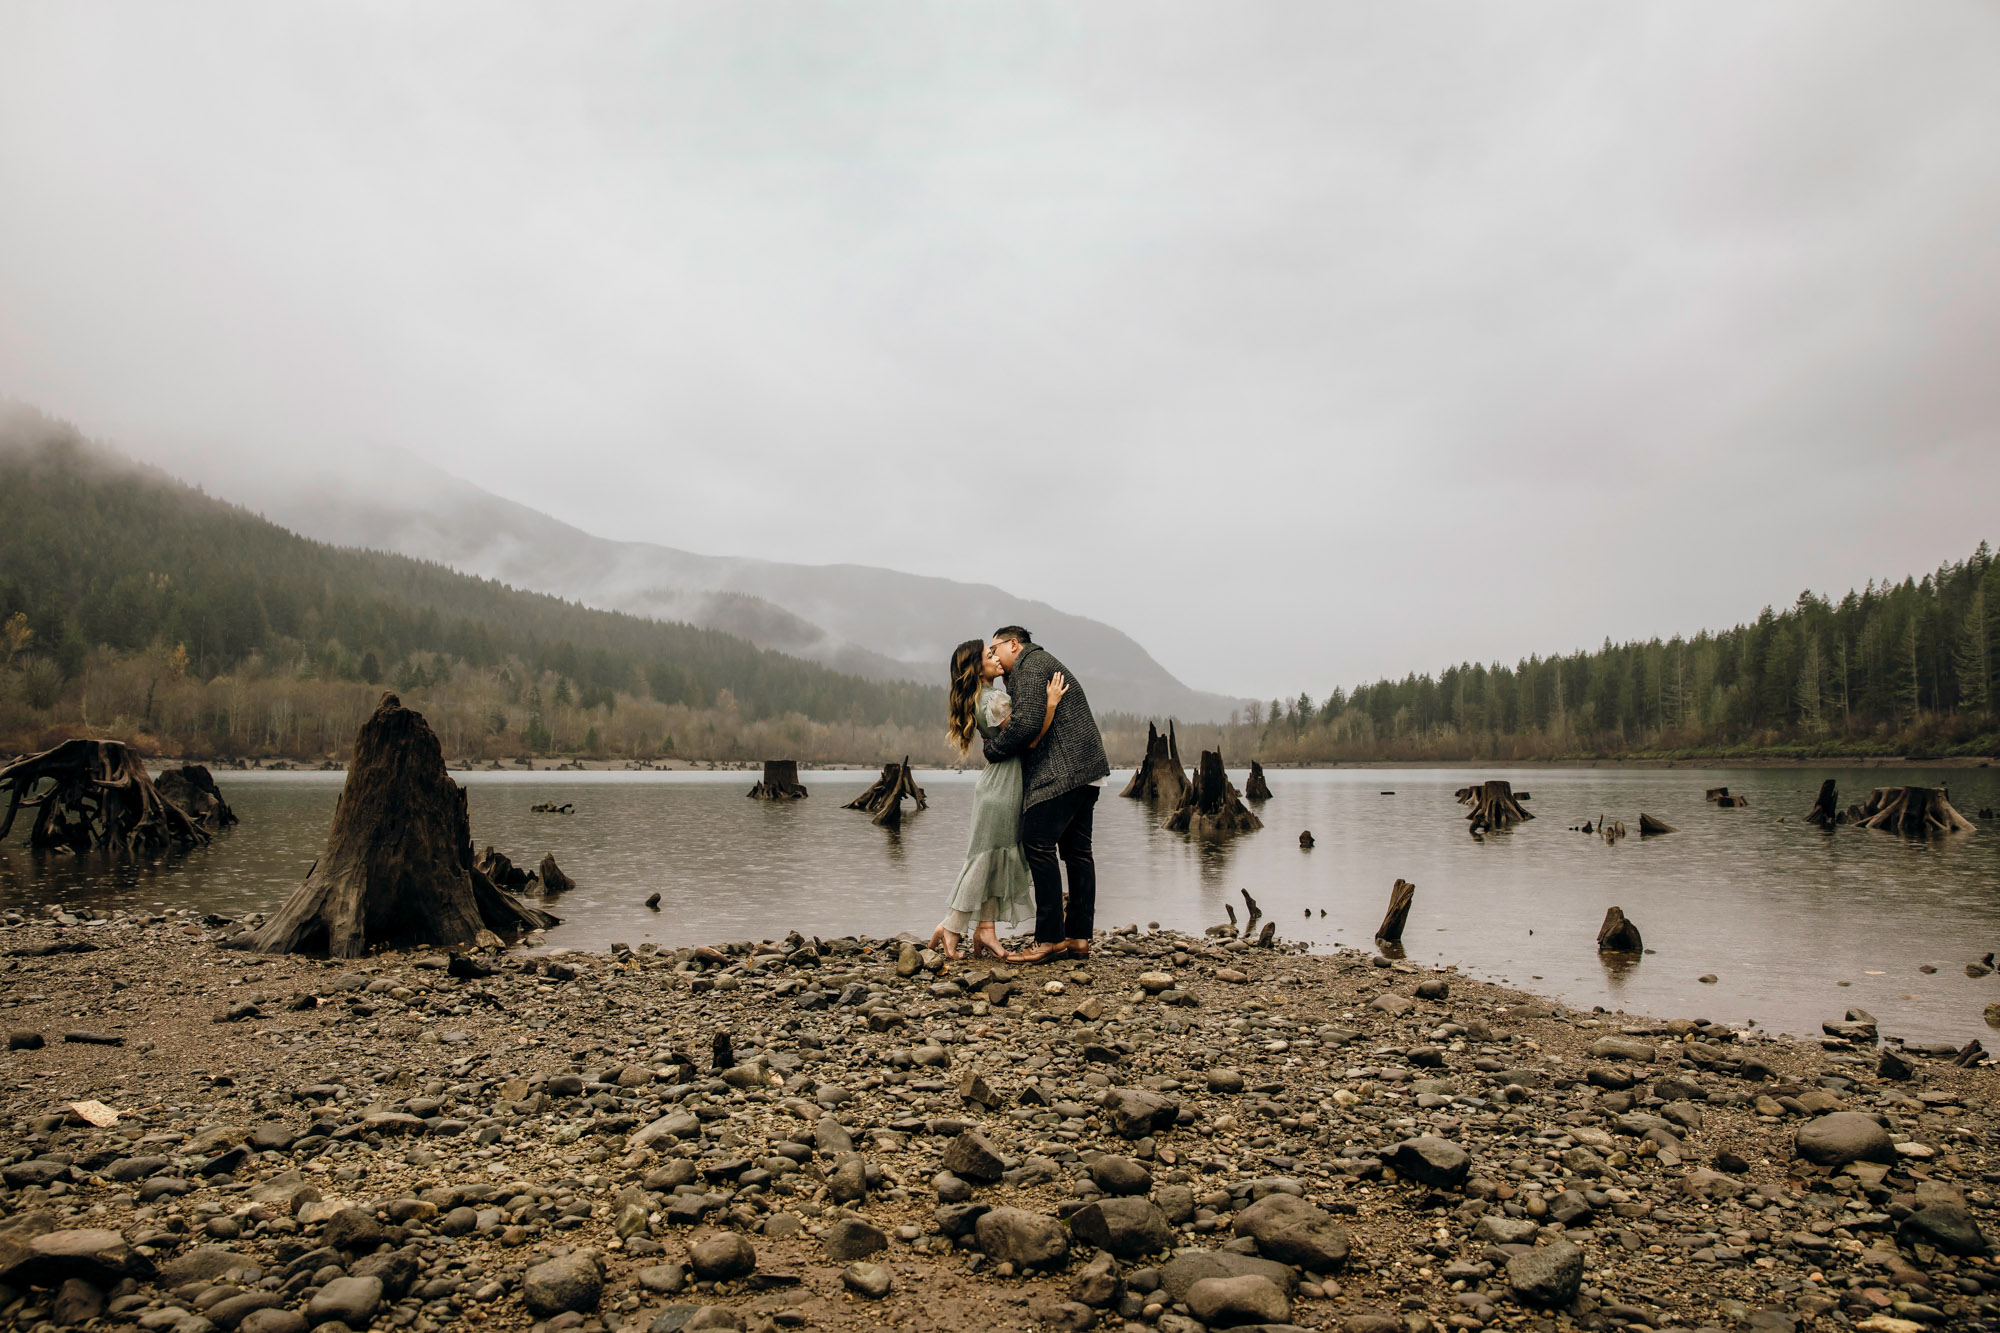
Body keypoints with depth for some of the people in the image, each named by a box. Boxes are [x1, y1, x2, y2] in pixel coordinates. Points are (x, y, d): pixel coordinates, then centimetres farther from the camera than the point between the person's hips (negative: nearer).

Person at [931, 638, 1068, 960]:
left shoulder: (979, 699, 12)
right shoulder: (995, 700, -19)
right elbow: (1029, 740, -18)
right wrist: (1050, 705, -24)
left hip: (998, 784, 10)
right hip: (1002, 787, -10)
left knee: (996, 858, 10)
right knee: (987, 857, -2)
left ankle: (985, 930, 12)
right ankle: (950, 928, 6)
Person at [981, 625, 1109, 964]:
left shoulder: (1030, 664, -5)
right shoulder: (1045, 664, 28)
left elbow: (1027, 723, -17)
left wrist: (992, 751, -3)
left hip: (1060, 771, -10)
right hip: (1084, 770, 10)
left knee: (1038, 844, -10)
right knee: (1076, 850, 8)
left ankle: (1051, 938, -9)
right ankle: (1079, 938, 10)